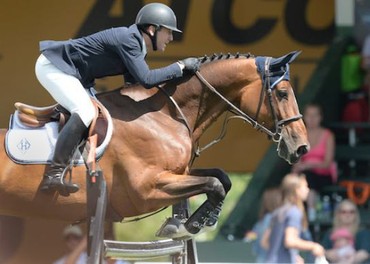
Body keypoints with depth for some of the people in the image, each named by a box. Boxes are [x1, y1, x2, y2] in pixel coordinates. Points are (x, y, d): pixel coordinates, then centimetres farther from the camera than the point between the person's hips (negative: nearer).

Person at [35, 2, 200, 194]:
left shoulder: (135, 44, 7)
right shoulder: (127, 39, -23)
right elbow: (146, 79, -31)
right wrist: (180, 67, -22)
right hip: (52, 66, -11)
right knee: (84, 112, -27)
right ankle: (54, 174, -33)